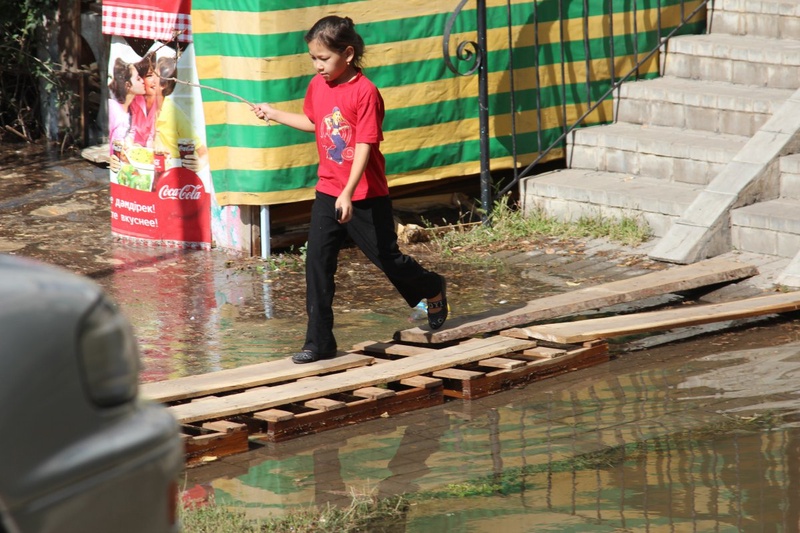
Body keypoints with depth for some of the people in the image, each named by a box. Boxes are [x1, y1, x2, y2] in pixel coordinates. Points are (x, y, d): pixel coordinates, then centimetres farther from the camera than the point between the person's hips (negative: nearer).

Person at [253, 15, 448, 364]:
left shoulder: (365, 92, -18)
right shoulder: (317, 86, 2)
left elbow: (364, 146, -22)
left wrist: (348, 193, -29)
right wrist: (273, 114, 20)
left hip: (366, 196, -6)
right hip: (327, 192, 6)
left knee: (386, 256, 8)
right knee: (317, 263, -3)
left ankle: (432, 290, 39)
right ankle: (319, 342, 1)